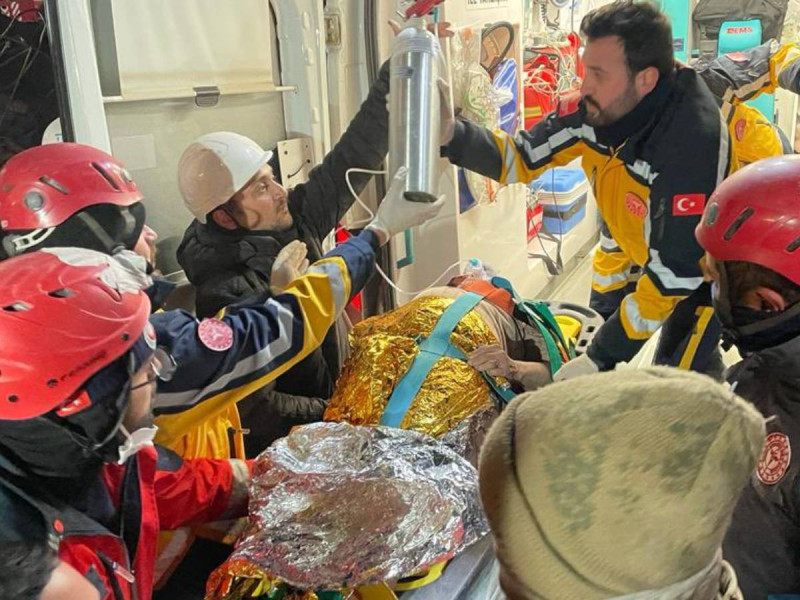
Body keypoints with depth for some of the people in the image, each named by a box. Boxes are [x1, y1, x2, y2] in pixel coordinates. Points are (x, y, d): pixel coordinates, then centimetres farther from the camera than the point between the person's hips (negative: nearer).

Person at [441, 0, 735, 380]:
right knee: (599, 329, 21)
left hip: (701, 261, -6)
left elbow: (672, 274, -37)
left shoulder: (691, 146, -41)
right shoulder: (596, 106, -24)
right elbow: (523, 158, -12)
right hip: (633, 239, 6)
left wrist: (601, 357, -35)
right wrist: (451, 135, -30)